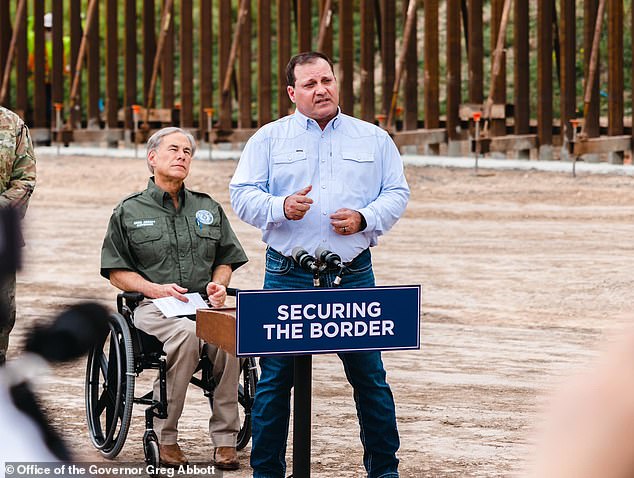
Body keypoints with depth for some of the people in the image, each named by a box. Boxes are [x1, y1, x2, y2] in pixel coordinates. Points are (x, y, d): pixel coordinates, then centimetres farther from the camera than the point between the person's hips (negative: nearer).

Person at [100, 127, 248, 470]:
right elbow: (116, 272, 9)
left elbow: (226, 260, 27)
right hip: (153, 308, -2)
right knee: (186, 332, -38)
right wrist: (155, 288, -8)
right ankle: (165, 437, -27)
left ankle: (224, 439, -28)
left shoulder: (208, 208, 22)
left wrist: (218, 285, 4)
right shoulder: (129, 211, 12)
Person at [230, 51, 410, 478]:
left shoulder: (373, 139, 11)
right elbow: (242, 195, 2)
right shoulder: (269, 139, 7)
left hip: (353, 276, 1)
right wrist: (280, 207, -17)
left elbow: (397, 193, 9)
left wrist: (364, 219, -10)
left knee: (370, 376, 2)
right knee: (275, 378, 2)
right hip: (288, 277, -1)